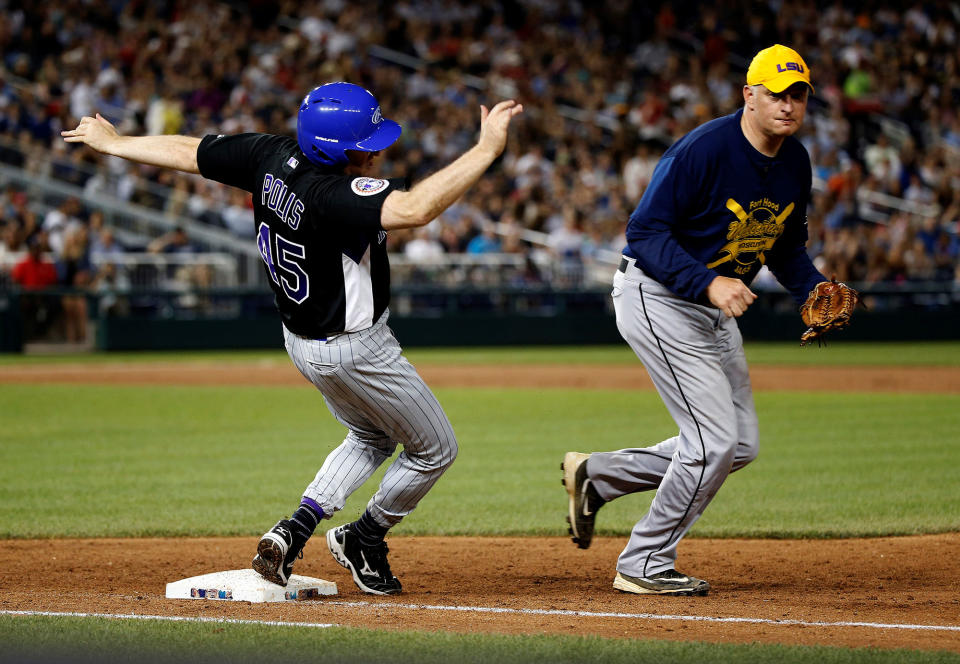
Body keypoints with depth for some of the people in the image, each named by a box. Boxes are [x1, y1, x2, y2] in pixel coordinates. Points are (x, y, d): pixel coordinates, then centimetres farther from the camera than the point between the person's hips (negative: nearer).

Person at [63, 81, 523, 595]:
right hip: (357, 350, -8)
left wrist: (112, 143, 15)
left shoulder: (273, 157, -12)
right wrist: (486, 150, -50)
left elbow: (186, 153, 0)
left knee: (372, 437, 29)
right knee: (434, 451, 14)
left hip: (301, 341, 8)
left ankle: (294, 531, 14)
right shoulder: (333, 194, -35)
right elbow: (412, 208, -52)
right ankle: (363, 541, 27)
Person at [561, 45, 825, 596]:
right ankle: (646, 564, 2)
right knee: (716, 439, -13)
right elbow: (645, 231, -23)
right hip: (658, 297, -9)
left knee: (739, 446, 10)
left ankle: (597, 475, 22)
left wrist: (815, 289, -4)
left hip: (716, 309, 9)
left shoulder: (795, 163, 2)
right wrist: (707, 283, -34)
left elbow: (787, 246, 16)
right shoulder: (704, 149, -23)